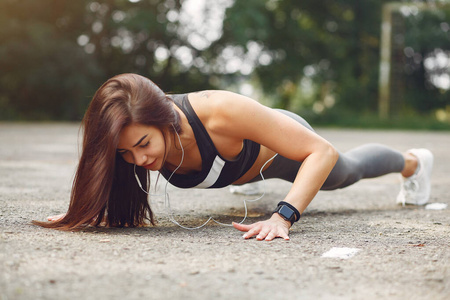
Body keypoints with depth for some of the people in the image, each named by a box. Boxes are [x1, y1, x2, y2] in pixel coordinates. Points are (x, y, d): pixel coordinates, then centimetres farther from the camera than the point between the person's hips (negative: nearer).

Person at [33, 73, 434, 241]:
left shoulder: (219, 114, -51)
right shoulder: (136, 131, -36)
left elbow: (322, 152, -44)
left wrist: (284, 216, -57)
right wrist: (89, 208, -33)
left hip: (282, 146, -3)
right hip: (242, 165, 3)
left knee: (348, 171, 29)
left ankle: (413, 161, 60)